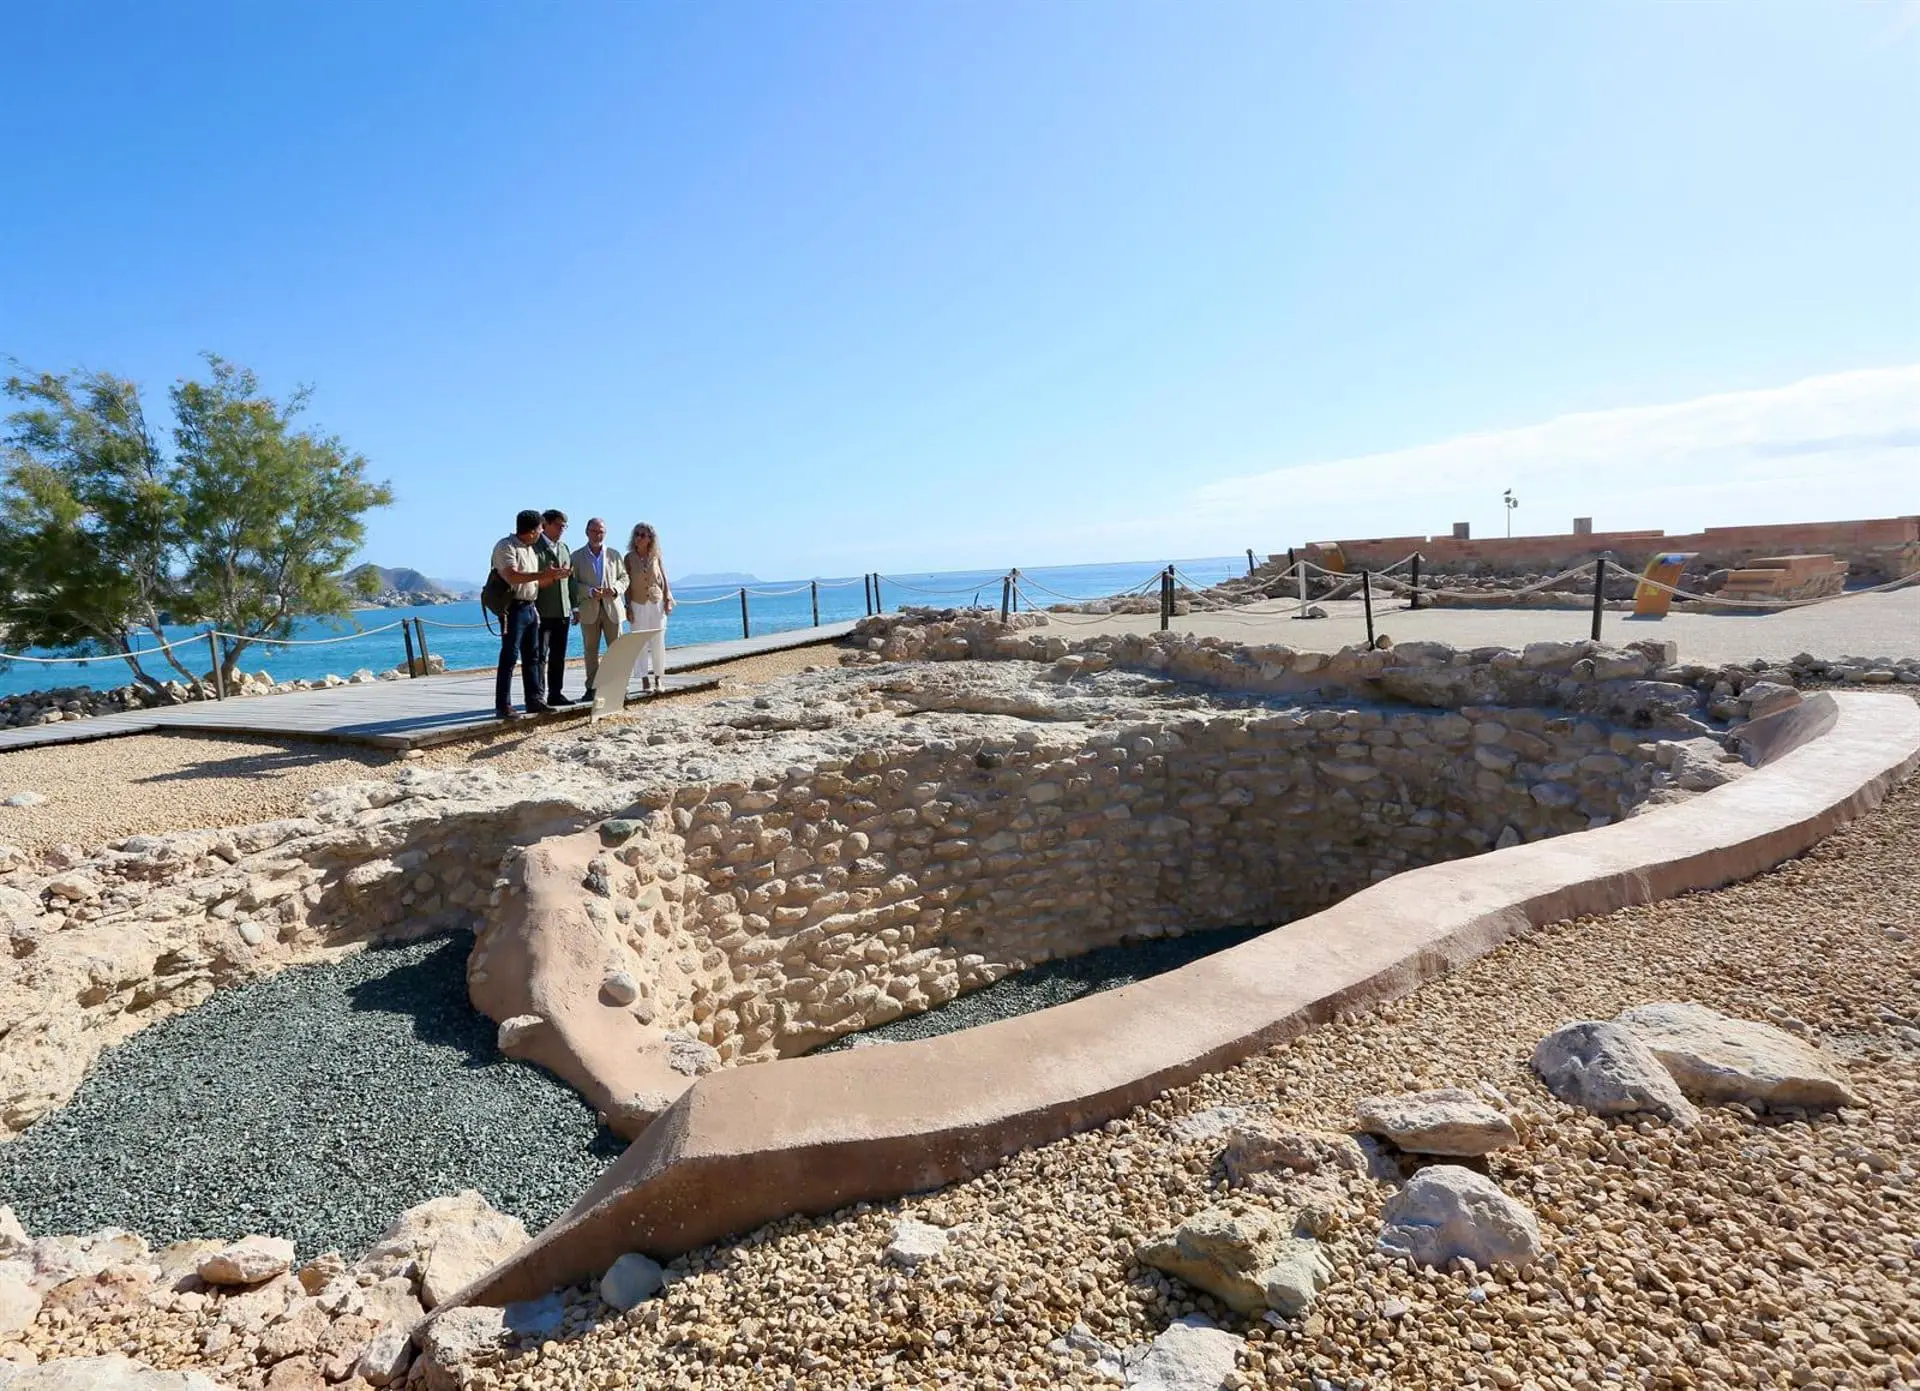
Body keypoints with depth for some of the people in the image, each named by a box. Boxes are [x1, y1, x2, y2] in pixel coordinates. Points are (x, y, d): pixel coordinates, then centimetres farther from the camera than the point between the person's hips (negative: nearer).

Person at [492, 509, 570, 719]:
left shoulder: (530, 550, 17)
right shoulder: (506, 546, -11)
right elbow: (512, 576, -25)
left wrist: (553, 576, 7)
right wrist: (542, 574, -26)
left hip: (529, 607, 9)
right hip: (513, 608, -9)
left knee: (532, 656, 10)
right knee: (509, 657, -8)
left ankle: (534, 700, 15)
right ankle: (503, 705, -6)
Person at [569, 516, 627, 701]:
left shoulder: (614, 555, 11)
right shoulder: (577, 556, 5)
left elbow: (624, 578, 10)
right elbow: (573, 583, 0)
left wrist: (615, 589, -10)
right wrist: (590, 591, -16)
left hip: (612, 607, 1)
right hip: (589, 610, -1)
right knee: (591, 650, 3)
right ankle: (592, 688, 8)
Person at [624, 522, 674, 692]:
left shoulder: (656, 557, 3)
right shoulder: (629, 558, 0)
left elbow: (664, 580, 6)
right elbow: (627, 583, 0)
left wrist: (668, 601, -2)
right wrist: (628, 607, -4)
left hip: (657, 604, 1)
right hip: (638, 605, -1)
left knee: (658, 642, 2)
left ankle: (658, 679, 11)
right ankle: (644, 680, 6)